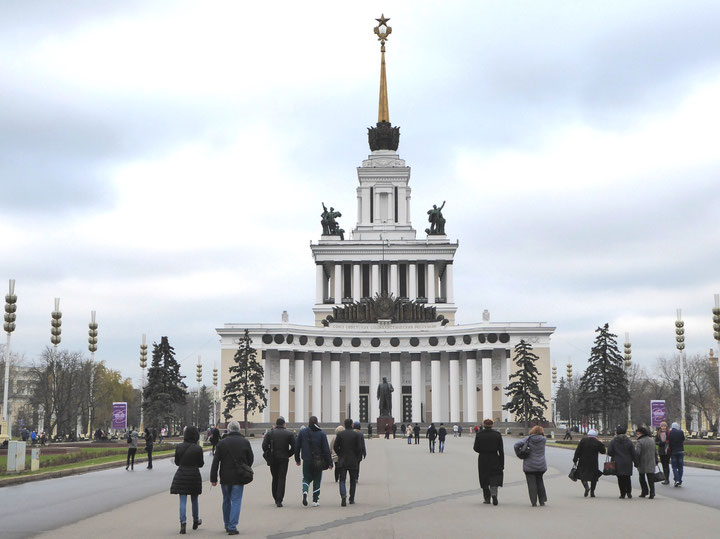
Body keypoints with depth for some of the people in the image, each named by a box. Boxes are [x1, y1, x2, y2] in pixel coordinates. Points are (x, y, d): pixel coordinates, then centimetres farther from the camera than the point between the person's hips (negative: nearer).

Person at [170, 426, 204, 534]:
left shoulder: (179, 447, -4)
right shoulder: (198, 449, -11)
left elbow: (177, 462, 6)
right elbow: (201, 464, -2)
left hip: (181, 475, 1)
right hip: (194, 475, -1)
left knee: (182, 500, 1)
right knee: (194, 499, 17)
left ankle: (183, 524, -11)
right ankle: (195, 521, 33)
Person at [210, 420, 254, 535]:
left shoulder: (222, 442, -3)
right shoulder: (245, 442, -2)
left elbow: (215, 462, -5)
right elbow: (251, 459, 5)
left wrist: (213, 478, 0)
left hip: (225, 477, 1)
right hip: (239, 478, -1)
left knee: (226, 501, 17)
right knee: (236, 501, 1)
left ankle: (227, 525, 26)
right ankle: (232, 527, -8)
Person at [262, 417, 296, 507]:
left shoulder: (270, 433, 2)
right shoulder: (289, 434, 0)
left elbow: (264, 446, -6)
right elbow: (294, 447, -5)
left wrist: (269, 454, 7)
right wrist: (288, 454, 9)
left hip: (273, 459, 2)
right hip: (284, 459, -2)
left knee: (275, 478, 16)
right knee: (281, 479, -2)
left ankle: (276, 498, 23)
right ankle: (279, 500, -11)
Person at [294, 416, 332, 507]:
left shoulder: (302, 432, 0)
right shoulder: (321, 434, -6)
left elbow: (297, 447, 5)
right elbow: (326, 449, -7)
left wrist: (297, 459, 16)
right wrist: (329, 462, -2)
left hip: (306, 461, 1)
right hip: (318, 461, -1)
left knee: (306, 478, 13)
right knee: (317, 479, 9)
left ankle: (305, 491, -17)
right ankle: (315, 500, 9)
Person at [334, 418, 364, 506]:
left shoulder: (340, 434, -1)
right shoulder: (357, 434, -5)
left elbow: (335, 447, -3)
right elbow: (359, 448, -8)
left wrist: (340, 455, 11)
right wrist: (358, 458, 5)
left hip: (342, 461, 1)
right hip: (353, 461, 0)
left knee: (342, 480, 1)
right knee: (353, 480, 13)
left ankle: (343, 496, -23)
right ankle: (351, 499, 17)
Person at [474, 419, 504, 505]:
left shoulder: (479, 435, -4)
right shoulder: (497, 434, -2)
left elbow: (476, 448, -4)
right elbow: (501, 450, -2)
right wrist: (502, 464, 1)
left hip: (483, 460, 0)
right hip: (494, 459, 0)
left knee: (484, 480, 11)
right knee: (494, 478, 3)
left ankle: (487, 498, 14)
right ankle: (494, 494, -19)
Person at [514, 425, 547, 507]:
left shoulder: (528, 439, -7)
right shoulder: (543, 439, -4)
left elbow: (516, 445, -12)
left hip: (529, 466, -2)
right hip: (541, 465, 2)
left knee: (532, 483, 2)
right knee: (539, 481, 18)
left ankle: (534, 502, -3)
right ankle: (542, 501, 18)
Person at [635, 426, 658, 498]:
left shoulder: (640, 442, -14)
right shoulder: (652, 440, 9)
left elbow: (637, 453, -19)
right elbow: (655, 451, 16)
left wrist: (636, 462, -11)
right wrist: (656, 460, 23)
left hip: (642, 465, -5)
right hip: (651, 464, 5)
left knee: (642, 479, 11)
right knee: (651, 479, 4)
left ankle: (644, 492, 11)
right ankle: (652, 493, -4)